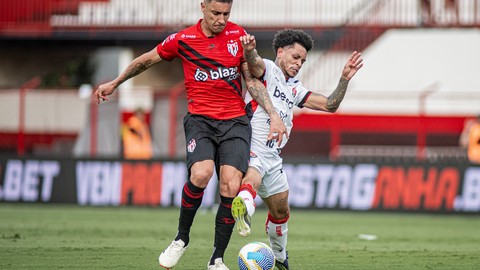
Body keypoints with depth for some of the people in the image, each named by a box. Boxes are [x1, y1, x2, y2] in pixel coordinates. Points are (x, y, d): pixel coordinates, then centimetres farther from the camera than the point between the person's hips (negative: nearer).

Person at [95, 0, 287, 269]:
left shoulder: (238, 35, 4)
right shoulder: (183, 40, 0)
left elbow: (253, 80, 11)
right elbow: (147, 60, 17)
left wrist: (273, 115, 2)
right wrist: (114, 83, 26)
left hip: (235, 121, 1)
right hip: (200, 120, -1)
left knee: (231, 187, -17)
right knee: (201, 174, -28)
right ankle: (182, 238, -4)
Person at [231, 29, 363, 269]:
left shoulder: (295, 88, 20)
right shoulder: (267, 70, -3)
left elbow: (330, 105, 18)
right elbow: (254, 62, -28)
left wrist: (345, 79, 4)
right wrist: (249, 50, -53)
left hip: (272, 157, 8)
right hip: (251, 149, -8)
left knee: (281, 211, 19)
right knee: (252, 181, -40)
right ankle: (243, 207, -70)